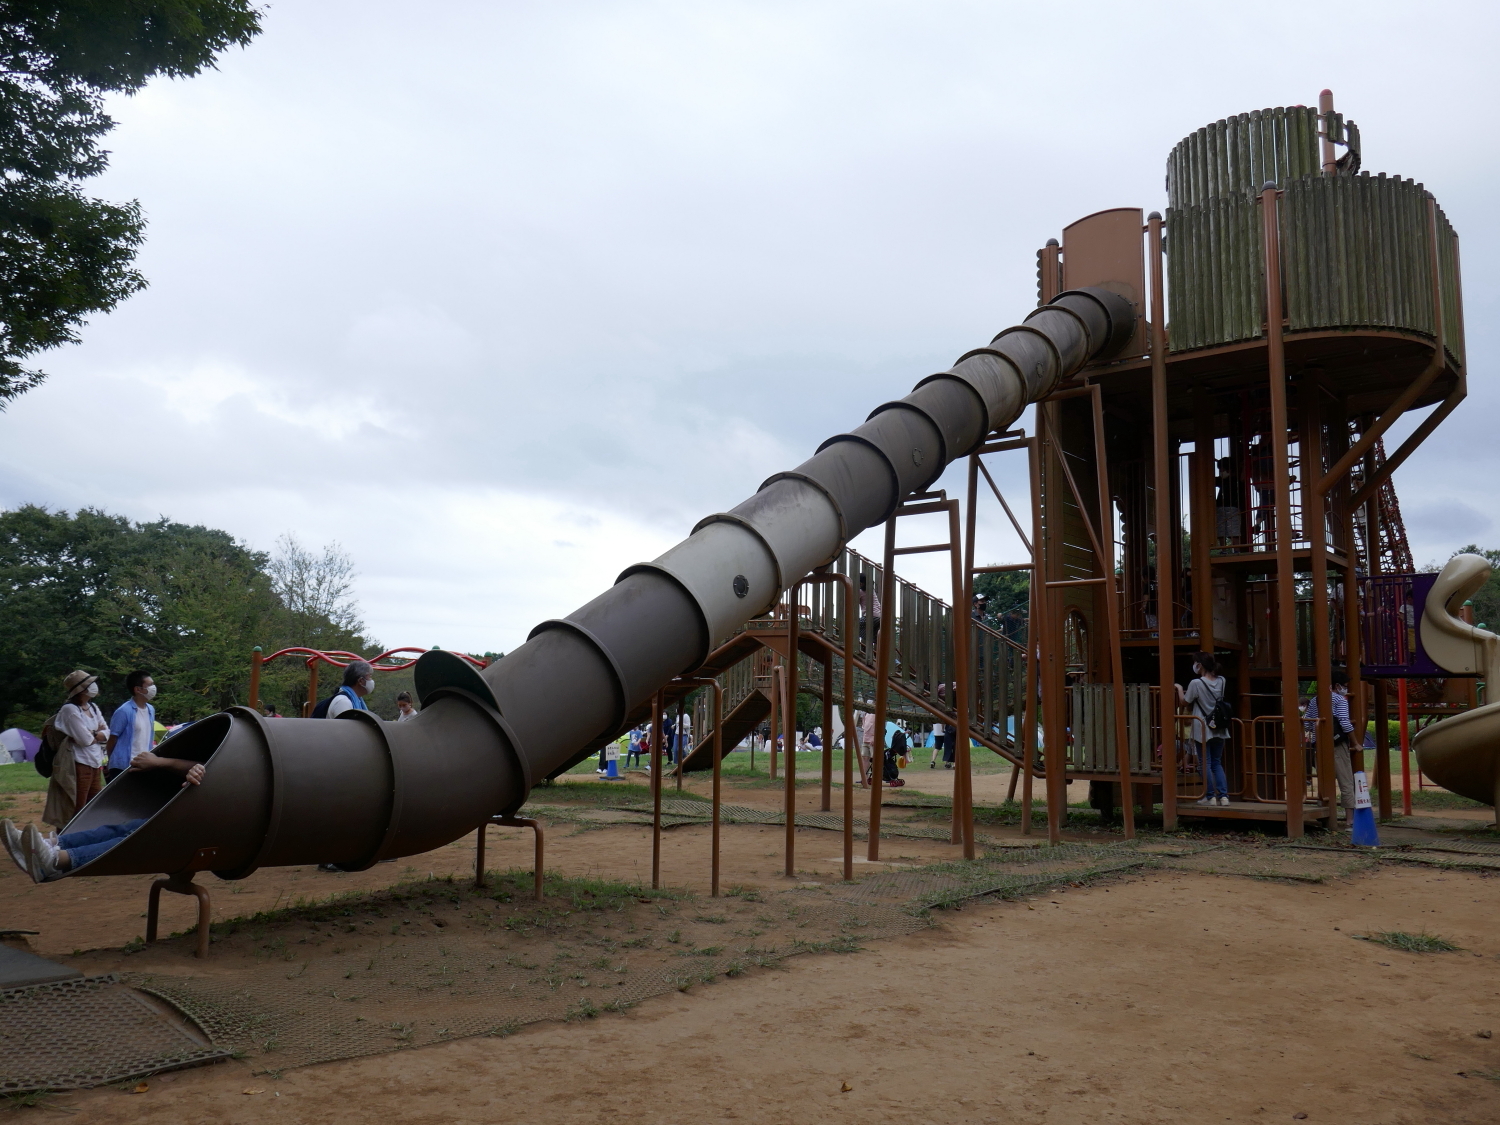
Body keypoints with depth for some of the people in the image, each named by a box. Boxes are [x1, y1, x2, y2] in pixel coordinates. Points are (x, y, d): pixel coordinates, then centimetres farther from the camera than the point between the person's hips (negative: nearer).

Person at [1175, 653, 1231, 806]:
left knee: (1205, 763, 3)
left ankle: (1210, 796, 4)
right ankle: (1223, 796, 6)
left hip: (1202, 729, -5)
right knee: (1217, 763, 12)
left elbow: (1184, 703, -6)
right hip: (1219, 728, 5)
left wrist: (1179, 688, 10)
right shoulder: (1221, 681, 2)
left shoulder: (1196, 683, -15)